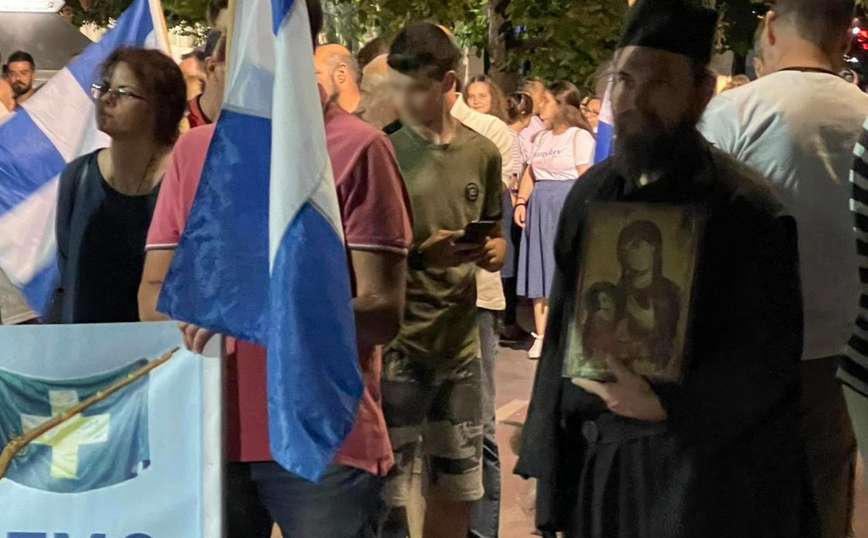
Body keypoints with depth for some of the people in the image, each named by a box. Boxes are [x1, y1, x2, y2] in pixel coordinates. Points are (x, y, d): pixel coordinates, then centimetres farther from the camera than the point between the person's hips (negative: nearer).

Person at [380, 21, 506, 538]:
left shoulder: (482, 153, 4)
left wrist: (492, 252, -9)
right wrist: (420, 253, -22)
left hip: (460, 340, 4)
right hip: (395, 342, -4)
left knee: (457, 490, 15)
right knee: (388, 493, -2)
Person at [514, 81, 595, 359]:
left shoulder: (579, 136, -4)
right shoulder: (542, 138, 19)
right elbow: (530, 173, 15)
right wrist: (521, 201, 1)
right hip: (540, 207, 7)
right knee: (540, 271, 5)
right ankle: (541, 336, 8)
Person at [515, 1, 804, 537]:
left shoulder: (746, 209, -12)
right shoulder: (592, 194, 4)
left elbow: (769, 354, -12)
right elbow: (563, 331, 8)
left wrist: (664, 407, -22)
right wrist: (544, 463, 6)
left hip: (700, 471, -5)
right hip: (591, 462, 5)